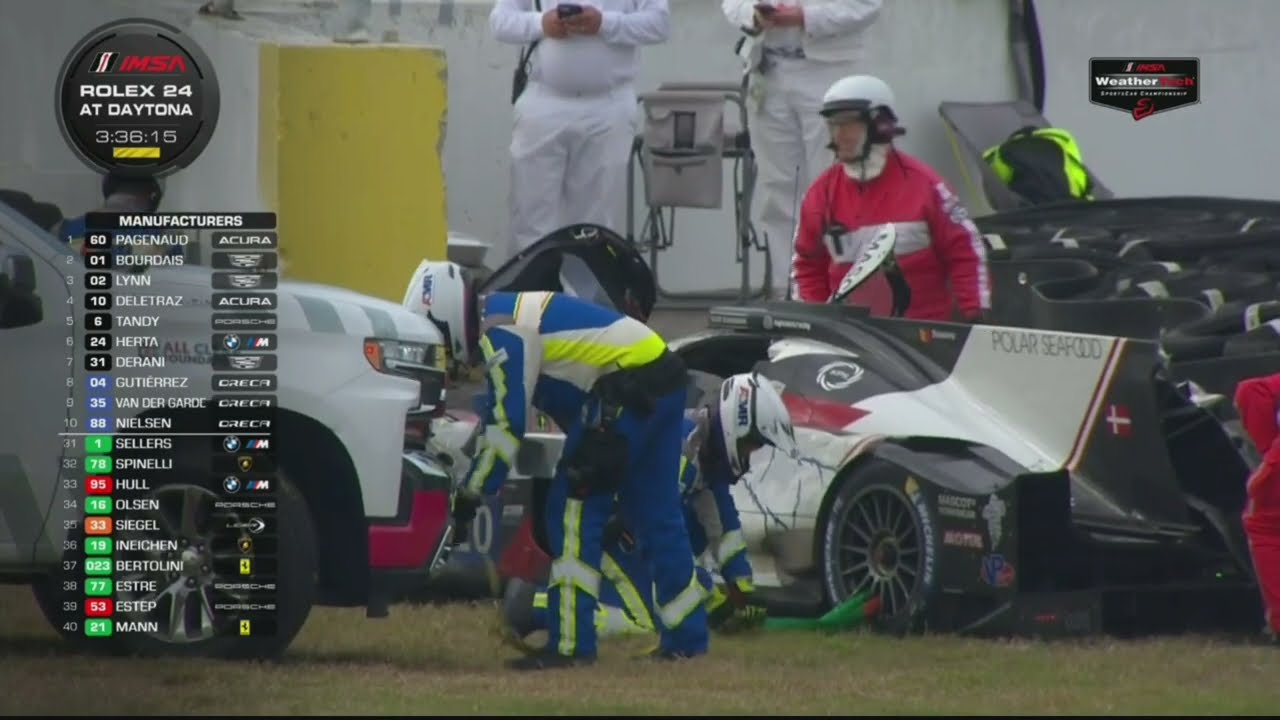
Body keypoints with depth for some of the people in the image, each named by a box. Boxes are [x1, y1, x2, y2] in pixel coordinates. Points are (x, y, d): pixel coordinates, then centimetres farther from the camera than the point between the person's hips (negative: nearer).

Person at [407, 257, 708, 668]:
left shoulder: (501, 334, -13)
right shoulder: (510, 315, 18)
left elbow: (507, 425, -15)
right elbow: (497, 415, 24)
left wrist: (471, 495, -10)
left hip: (628, 386, -10)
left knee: (573, 508, -8)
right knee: (655, 515, 17)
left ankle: (570, 644, -11)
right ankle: (687, 639, 24)